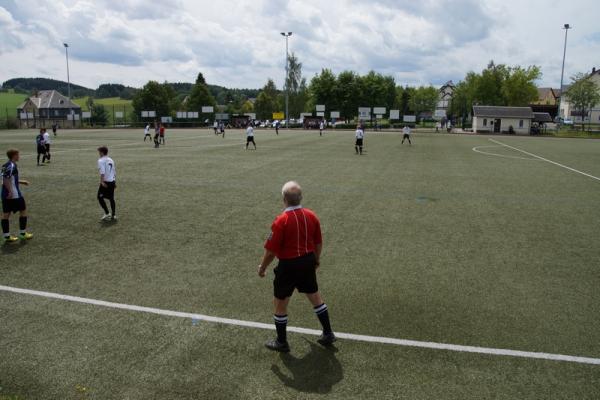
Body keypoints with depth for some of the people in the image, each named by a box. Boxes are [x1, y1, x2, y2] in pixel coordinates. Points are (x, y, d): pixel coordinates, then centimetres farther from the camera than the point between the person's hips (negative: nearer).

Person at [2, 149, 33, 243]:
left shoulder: (5, 165, 13)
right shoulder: (12, 166, -16)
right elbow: (6, 179, -24)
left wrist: (21, 182, 27)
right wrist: (10, 191, -25)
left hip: (5, 194, 9)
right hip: (14, 194, -9)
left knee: (6, 214, 8)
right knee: (23, 211, 6)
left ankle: (6, 236, 12)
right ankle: (22, 234, 12)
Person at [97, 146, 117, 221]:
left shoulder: (101, 161, -9)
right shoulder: (111, 160, 13)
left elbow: (102, 172, -21)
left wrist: (102, 182, -21)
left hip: (105, 182, -7)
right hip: (112, 182, 7)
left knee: (100, 197, 5)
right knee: (111, 198, 12)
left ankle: (107, 213, 0)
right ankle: (113, 215, 13)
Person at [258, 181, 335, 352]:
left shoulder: (281, 220, -21)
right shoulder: (312, 216, -4)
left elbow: (271, 250, -17)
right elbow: (318, 243, 6)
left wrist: (262, 267, -1)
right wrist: (316, 260, 23)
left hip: (288, 266, -5)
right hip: (308, 262, 6)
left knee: (280, 303, 13)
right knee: (316, 298, 22)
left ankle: (281, 342, 26)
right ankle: (328, 334, 32)